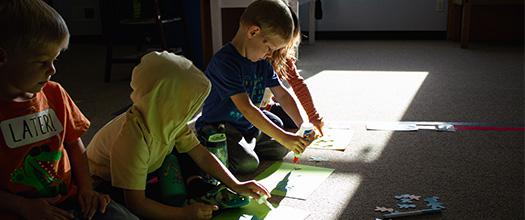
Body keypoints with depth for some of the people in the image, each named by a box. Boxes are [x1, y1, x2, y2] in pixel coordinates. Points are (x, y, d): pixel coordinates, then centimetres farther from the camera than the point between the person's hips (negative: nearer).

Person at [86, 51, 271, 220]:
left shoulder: (167, 119, -16)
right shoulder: (132, 140, -39)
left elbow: (202, 156, -8)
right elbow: (136, 204, -36)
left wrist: (237, 185, -11)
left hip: (145, 170, 8)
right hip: (108, 185, -7)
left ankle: (195, 185, -11)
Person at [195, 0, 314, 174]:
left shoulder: (262, 62, 2)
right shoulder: (225, 61, -27)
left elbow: (282, 94, 7)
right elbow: (246, 108, -32)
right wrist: (283, 137, -32)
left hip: (249, 125, 8)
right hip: (217, 127, -8)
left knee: (281, 149, 1)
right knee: (248, 163, -27)